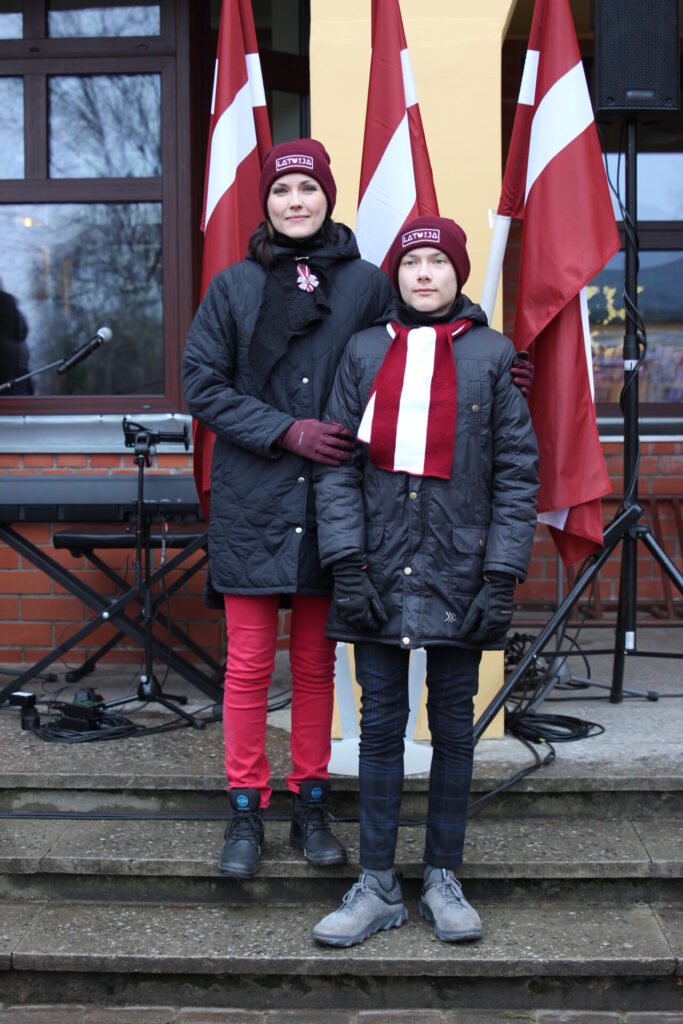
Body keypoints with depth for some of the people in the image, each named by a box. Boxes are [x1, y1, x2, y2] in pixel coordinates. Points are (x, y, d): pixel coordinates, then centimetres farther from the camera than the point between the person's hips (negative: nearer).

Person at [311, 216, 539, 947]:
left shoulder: (492, 355, 4)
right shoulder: (365, 351, 8)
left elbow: (517, 472, 2)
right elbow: (336, 462, 4)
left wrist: (502, 577, -6)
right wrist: (345, 563, -6)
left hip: (458, 577, -1)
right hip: (380, 574, 1)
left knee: (453, 727, 8)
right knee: (381, 726, 6)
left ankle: (443, 880, 22)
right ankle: (377, 887, 16)